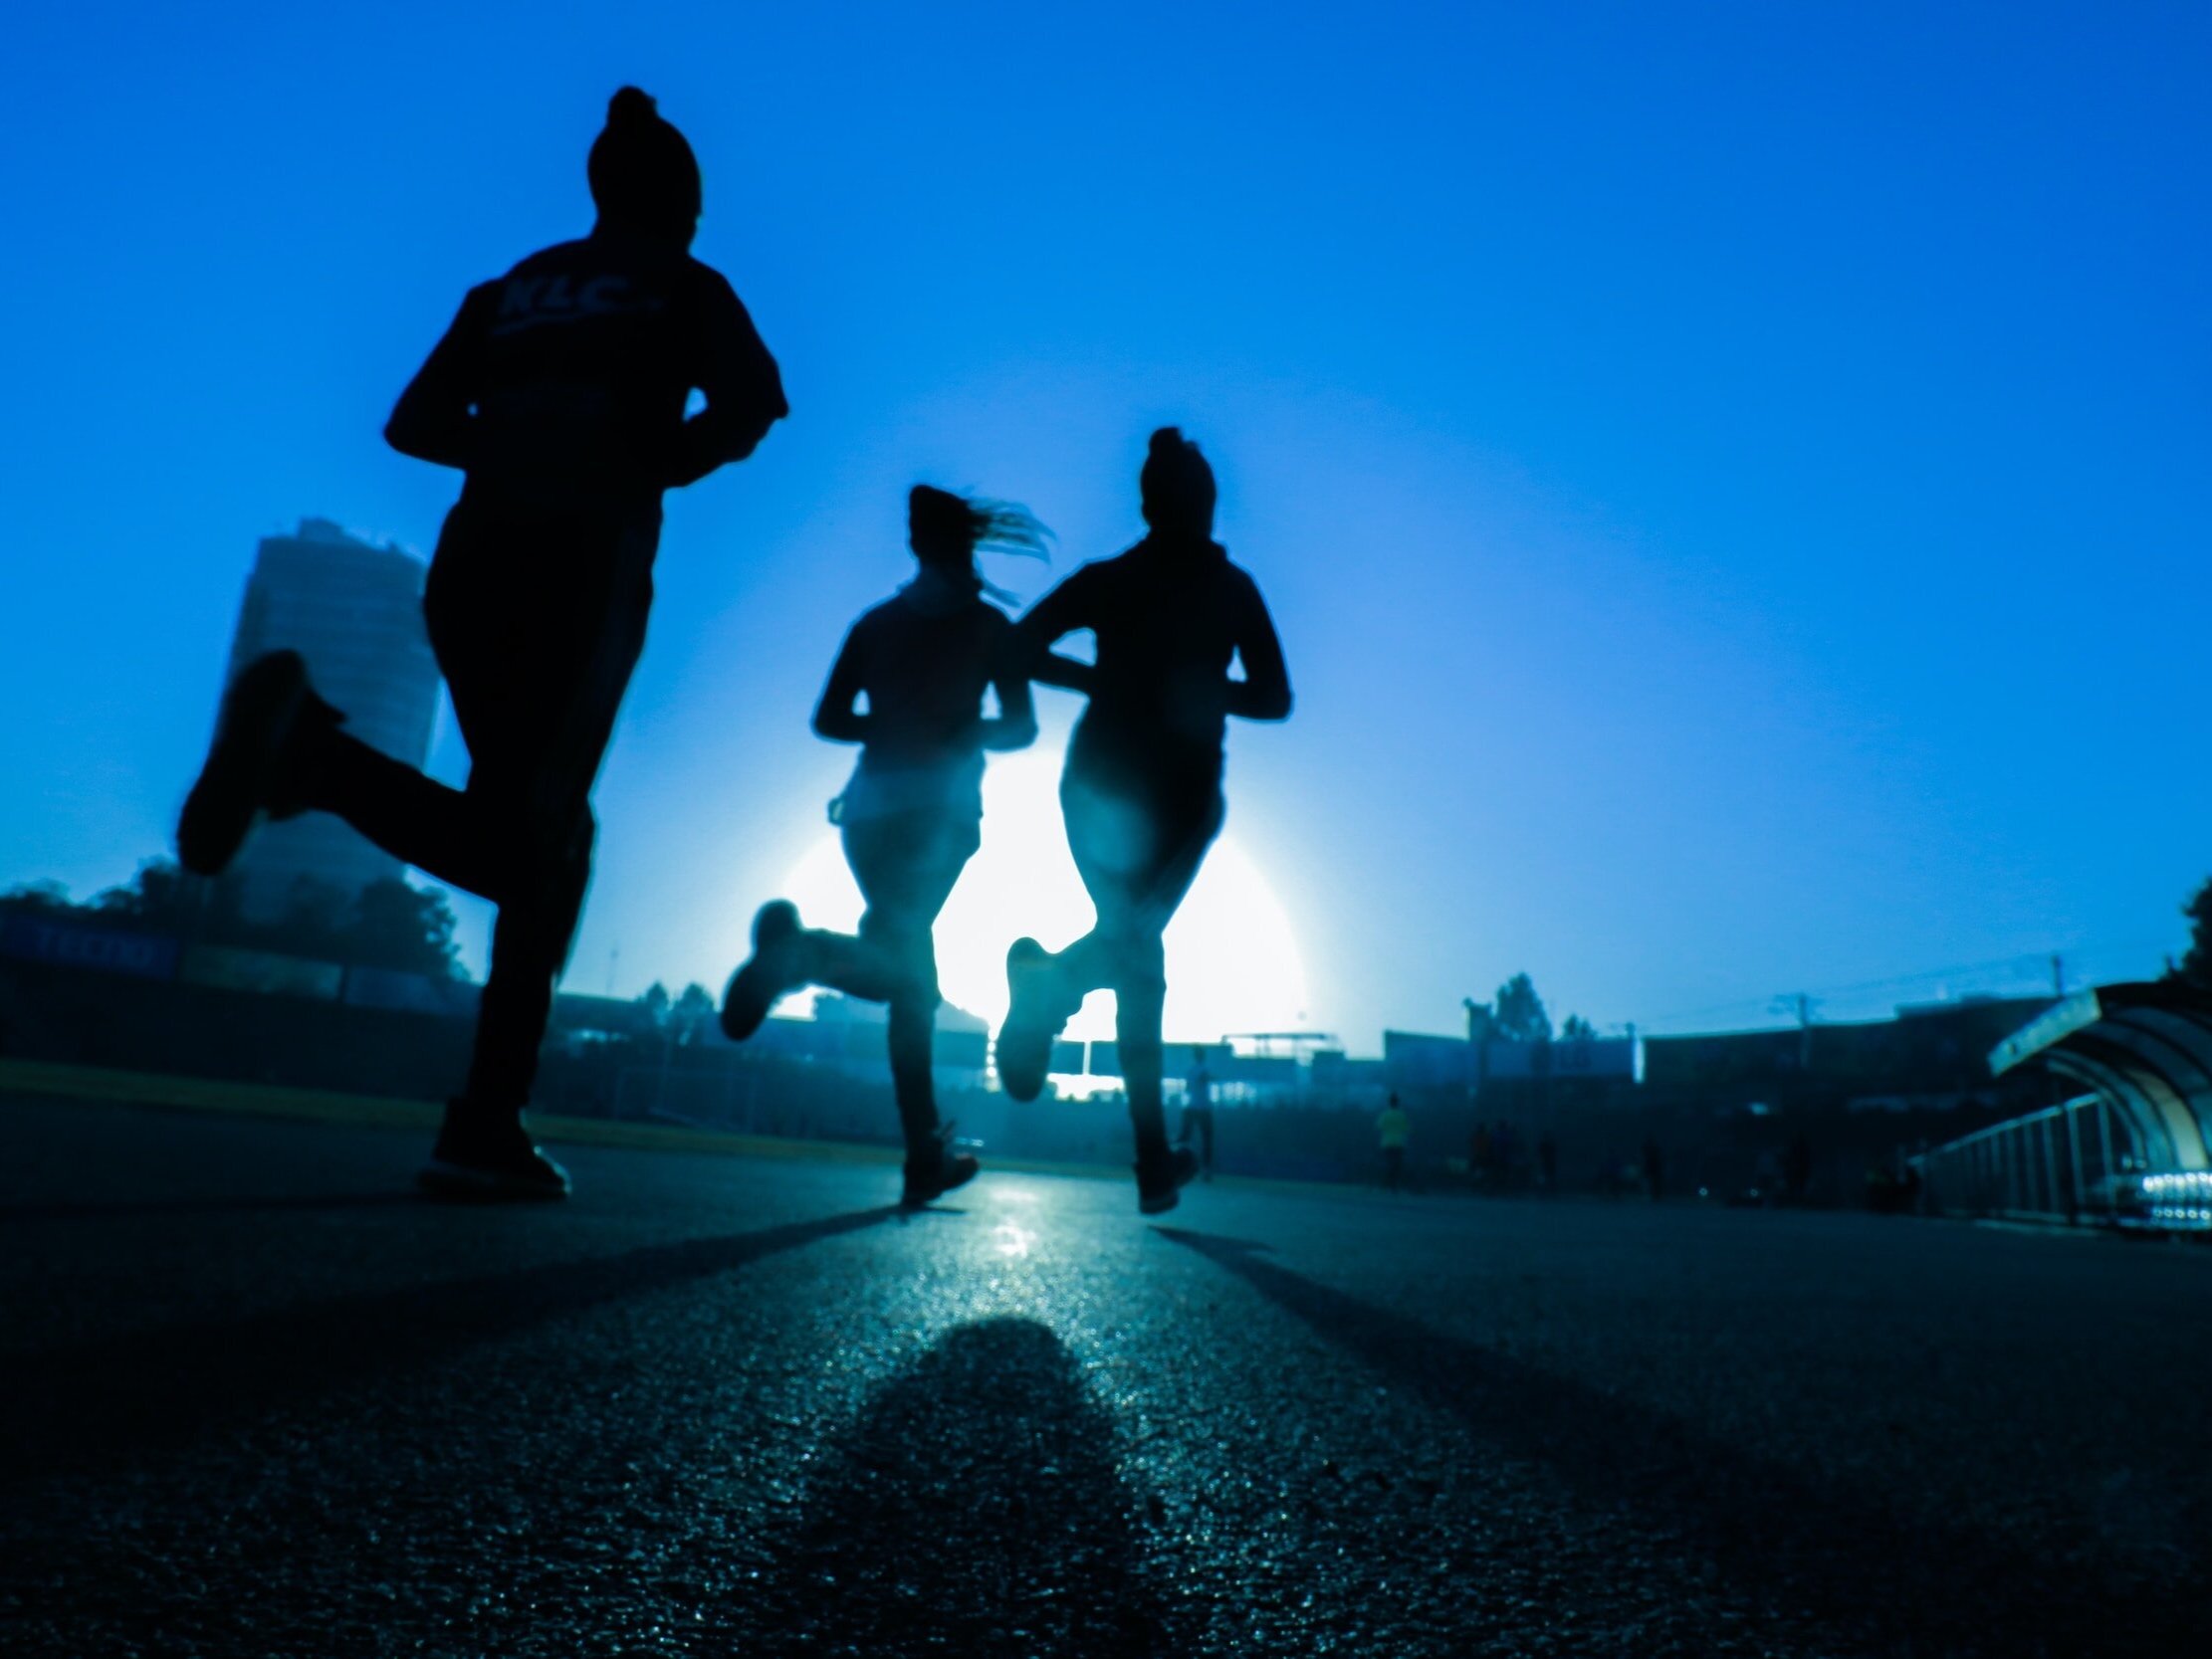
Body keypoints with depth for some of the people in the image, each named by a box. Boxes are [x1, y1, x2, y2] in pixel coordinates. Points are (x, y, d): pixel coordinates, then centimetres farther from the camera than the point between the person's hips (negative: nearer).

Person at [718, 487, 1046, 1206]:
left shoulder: (876, 622, 14)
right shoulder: (986, 622, 4)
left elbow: (830, 720, 8)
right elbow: (1020, 727, 0)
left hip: (872, 804, 5)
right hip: (940, 806, -4)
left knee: (912, 973, 10)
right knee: (901, 965, -9)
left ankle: (926, 1153, 7)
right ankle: (803, 949, -41)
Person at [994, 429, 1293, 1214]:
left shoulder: (1105, 579, 5)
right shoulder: (1231, 587, 2)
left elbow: (1019, 648, -4)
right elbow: (1274, 698, 0)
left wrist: (1103, 680, 8)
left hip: (1099, 779, 3)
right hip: (1182, 791, -2)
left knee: (1136, 958, 16)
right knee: (1134, 947, 7)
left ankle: (1155, 1162, 10)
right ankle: (1055, 981, -30)